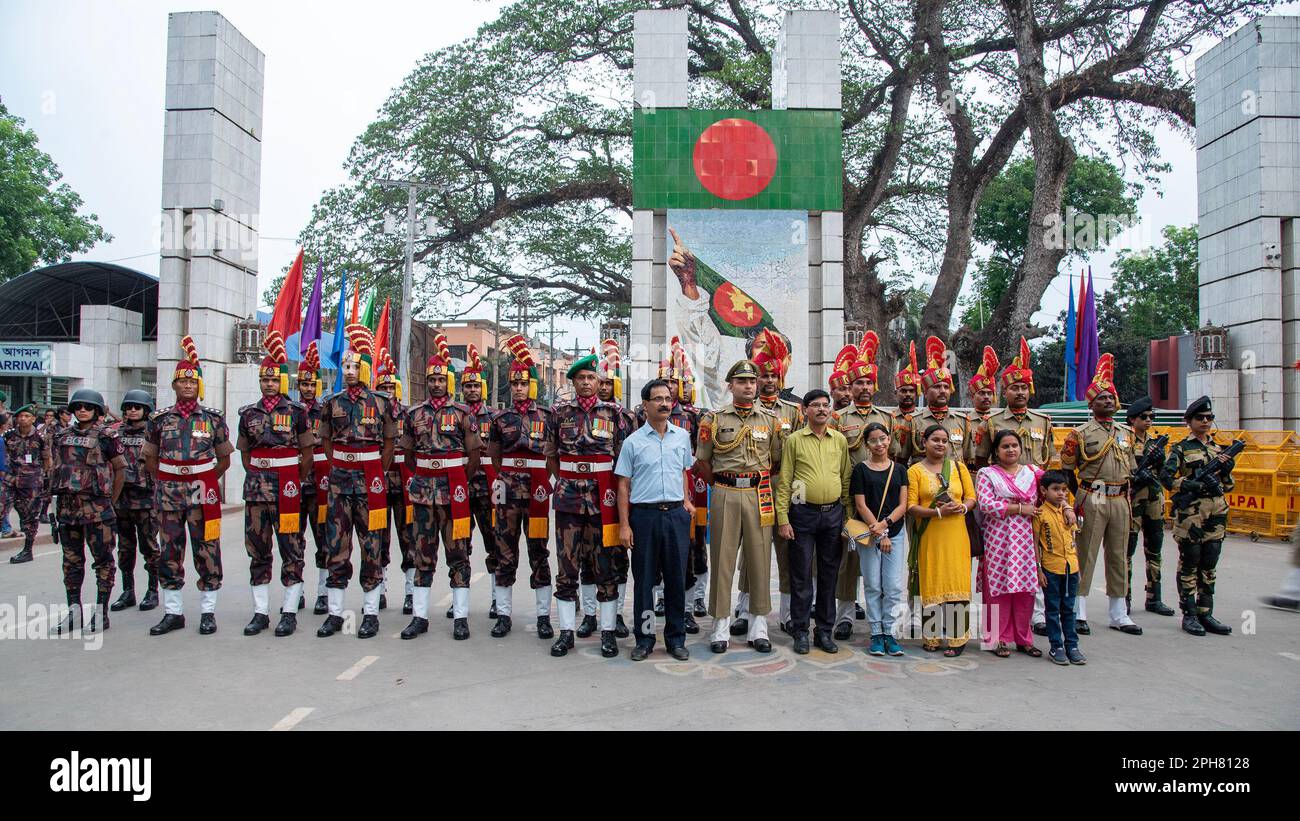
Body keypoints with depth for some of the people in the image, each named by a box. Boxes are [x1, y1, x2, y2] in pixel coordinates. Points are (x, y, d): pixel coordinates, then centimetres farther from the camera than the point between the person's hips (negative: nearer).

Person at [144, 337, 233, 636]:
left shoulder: (213, 418, 1)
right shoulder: (159, 419, 6)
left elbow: (224, 459, 7)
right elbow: (151, 458, 14)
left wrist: (204, 482, 4)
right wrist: (166, 481, 8)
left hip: (203, 492, -2)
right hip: (168, 493, 2)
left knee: (207, 552, 1)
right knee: (169, 553, 7)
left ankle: (208, 612, 11)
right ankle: (173, 612, 19)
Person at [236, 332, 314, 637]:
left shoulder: (296, 411, -1)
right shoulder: (249, 413, 10)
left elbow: (307, 452, 3)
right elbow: (244, 452, 18)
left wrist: (298, 481, 4)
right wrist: (257, 477, 11)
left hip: (288, 485, -4)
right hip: (256, 486, 4)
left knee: (291, 548, 0)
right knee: (257, 548, 8)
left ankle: (289, 612, 7)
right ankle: (260, 612, 16)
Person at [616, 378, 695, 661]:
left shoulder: (682, 436, 9)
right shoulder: (633, 442, 0)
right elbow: (623, 486, 1)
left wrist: (686, 501, 11)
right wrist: (624, 524, -4)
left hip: (677, 514, 2)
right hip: (644, 514, -2)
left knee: (676, 578, 7)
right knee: (644, 580, 5)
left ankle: (676, 638, 18)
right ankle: (644, 639, 17)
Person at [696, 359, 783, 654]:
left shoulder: (771, 419, 7)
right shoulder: (714, 418, 2)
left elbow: (777, 461, 14)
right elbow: (702, 461, 7)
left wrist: (758, 482, 12)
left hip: (760, 495, 2)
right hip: (724, 496, -1)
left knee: (759, 559, 5)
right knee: (722, 560, 2)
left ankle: (758, 627, 15)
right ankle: (721, 627, 11)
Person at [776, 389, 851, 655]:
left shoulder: (840, 440, 8)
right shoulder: (794, 440, -1)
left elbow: (846, 478, 12)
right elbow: (784, 482, -3)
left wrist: (847, 513, 6)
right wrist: (783, 518, -8)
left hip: (833, 514, 3)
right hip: (803, 513, -3)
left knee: (829, 575, 9)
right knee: (802, 575, 2)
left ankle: (825, 630, 19)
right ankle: (800, 631, 12)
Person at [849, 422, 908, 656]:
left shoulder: (899, 470, 8)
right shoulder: (860, 469, 1)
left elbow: (903, 505, 3)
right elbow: (860, 505, -4)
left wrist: (885, 524, -13)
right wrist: (879, 534, -10)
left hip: (895, 533, 2)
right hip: (868, 534, -2)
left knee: (894, 586, -1)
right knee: (873, 586, 3)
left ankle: (889, 632, 10)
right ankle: (876, 634, 11)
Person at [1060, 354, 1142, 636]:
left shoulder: (1126, 432, 14)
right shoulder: (1080, 433, -3)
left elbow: (1131, 469, 20)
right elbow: (1066, 471, -3)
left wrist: (1129, 500, 15)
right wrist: (1074, 503, -8)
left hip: (1120, 500, 6)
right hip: (1092, 499, -5)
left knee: (1118, 557, 11)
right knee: (1085, 555, -2)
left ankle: (1119, 615, 20)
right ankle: (1078, 613, 5)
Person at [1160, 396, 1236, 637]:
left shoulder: (1219, 449, 16)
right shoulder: (1181, 448, -1)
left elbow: (1227, 486, 19)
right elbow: (1166, 477, -13)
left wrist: (1227, 469, -1)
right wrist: (1196, 486, -22)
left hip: (1216, 513, 5)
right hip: (1190, 513, -5)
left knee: (1209, 567, 8)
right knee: (1189, 565, 0)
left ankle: (1205, 614, 15)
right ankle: (1189, 615, 6)